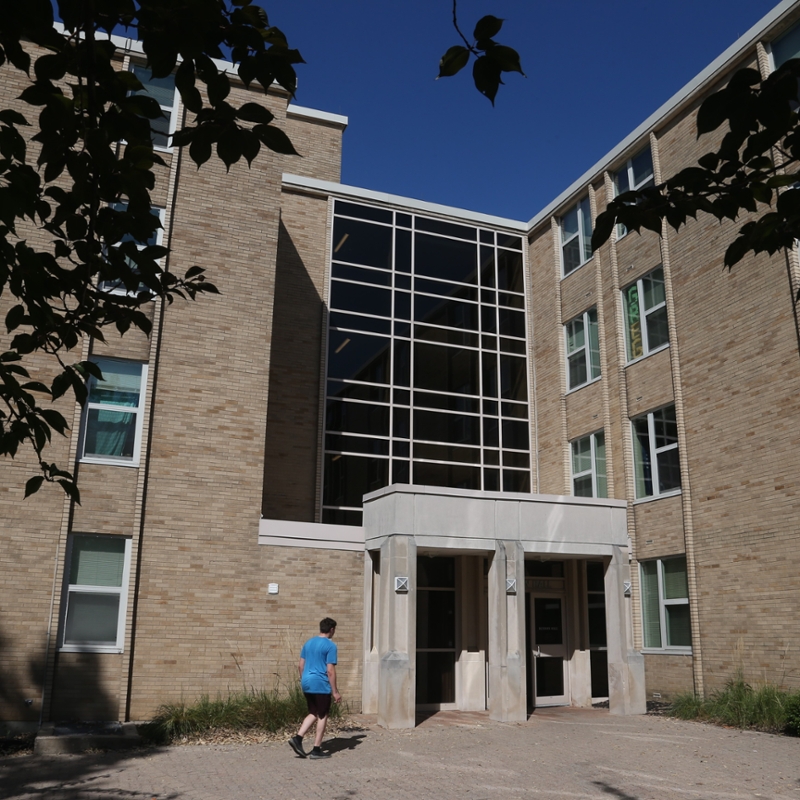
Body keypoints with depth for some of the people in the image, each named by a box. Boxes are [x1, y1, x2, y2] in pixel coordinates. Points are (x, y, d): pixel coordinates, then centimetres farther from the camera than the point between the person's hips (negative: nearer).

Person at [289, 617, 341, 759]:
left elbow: (300, 665, 13)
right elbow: (330, 671, -14)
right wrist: (335, 691, -9)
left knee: (313, 714, 18)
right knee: (322, 716, 5)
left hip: (307, 683, 7)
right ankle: (317, 750, 7)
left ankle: (297, 738, 3)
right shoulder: (330, 646, -10)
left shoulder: (308, 643, 11)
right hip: (321, 685, -7)